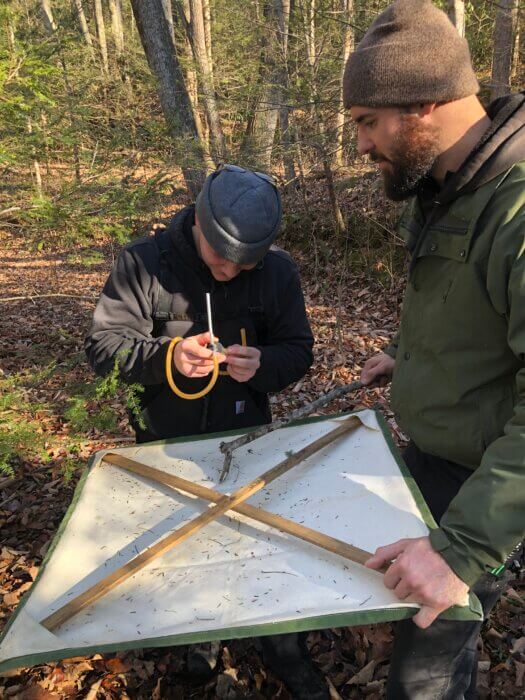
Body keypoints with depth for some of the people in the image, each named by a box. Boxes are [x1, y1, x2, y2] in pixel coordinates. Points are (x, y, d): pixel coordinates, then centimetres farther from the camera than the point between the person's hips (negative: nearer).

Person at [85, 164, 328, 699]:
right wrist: (167, 356, -33)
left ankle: (283, 649, 42)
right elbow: (102, 346, -14)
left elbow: (298, 350, -4)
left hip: (247, 438, 1)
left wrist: (263, 364, -27)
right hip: (166, 444, 0)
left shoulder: (278, 271, -9)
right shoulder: (143, 263, -15)